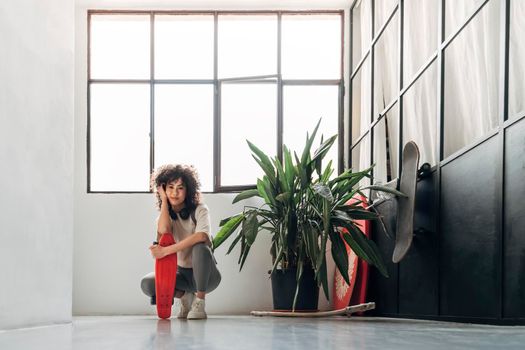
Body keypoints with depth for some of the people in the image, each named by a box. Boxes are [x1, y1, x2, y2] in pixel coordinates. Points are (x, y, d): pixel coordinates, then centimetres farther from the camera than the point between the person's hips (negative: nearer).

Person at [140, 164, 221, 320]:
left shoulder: (199, 210, -10)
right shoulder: (165, 215, 3)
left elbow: (201, 236, -32)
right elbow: (163, 231, -22)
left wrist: (166, 250, -36)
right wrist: (164, 200, -13)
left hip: (205, 274, -4)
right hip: (181, 273, 4)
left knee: (200, 247, -36)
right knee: (147, 284, -21)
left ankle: (200, 303, -19)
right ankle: (185, 296, 6)